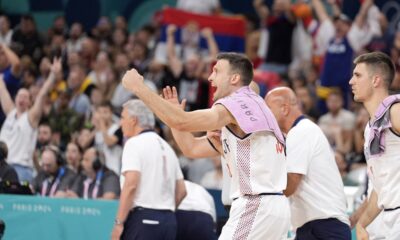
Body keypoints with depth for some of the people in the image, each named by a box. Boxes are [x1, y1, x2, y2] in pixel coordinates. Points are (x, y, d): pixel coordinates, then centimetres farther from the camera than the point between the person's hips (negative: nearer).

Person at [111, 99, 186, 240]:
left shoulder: (135, 143, -5)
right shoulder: (166, 147, 19)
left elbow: (131, 184, -16)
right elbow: (181, 191, 16)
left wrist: (119, 223, -15)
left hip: (142, 218, -8)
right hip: (169, 220, 8)